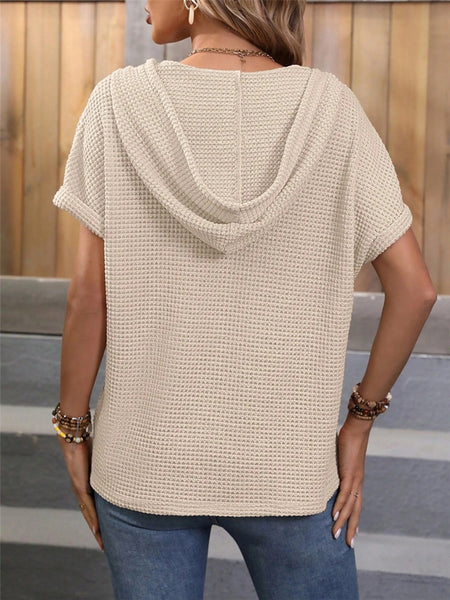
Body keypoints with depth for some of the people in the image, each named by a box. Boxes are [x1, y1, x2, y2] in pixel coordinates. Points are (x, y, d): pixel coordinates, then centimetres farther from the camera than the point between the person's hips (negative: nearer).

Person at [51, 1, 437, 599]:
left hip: (143, 458, 0)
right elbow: (414, 287, -7)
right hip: (289, 464, 1)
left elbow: (89, 292, -8)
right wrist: (361, 420, 4)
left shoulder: (119, 102, -9)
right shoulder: (329, 105, -7)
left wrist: (73, 427, 4)